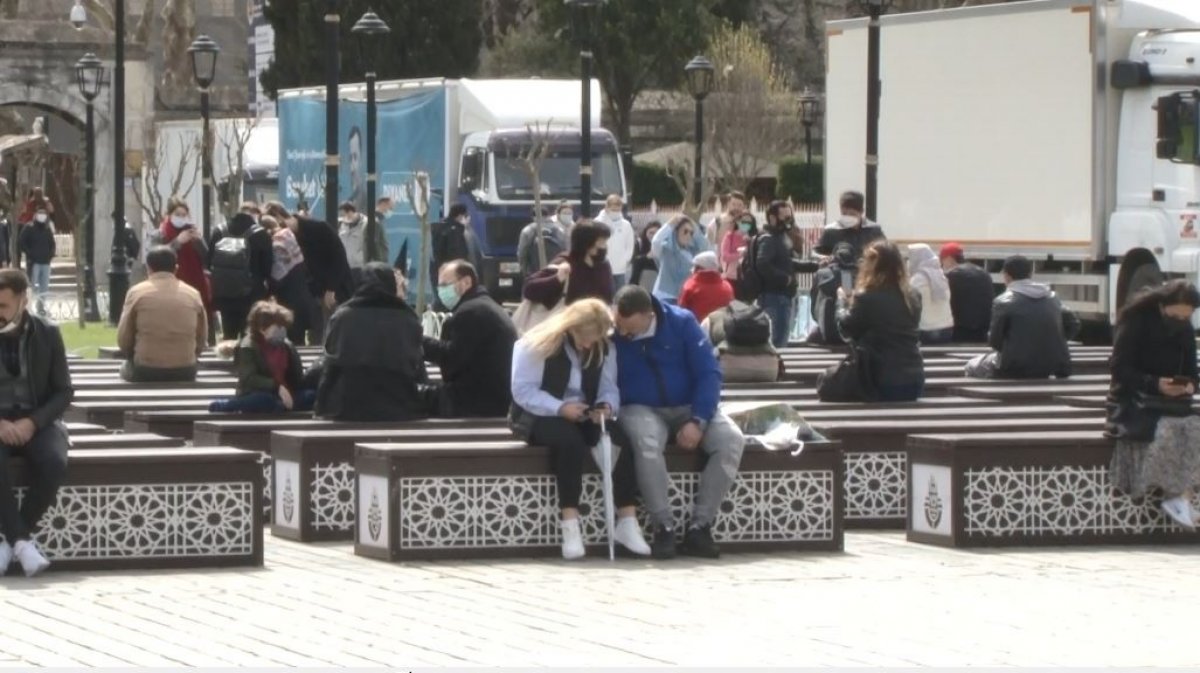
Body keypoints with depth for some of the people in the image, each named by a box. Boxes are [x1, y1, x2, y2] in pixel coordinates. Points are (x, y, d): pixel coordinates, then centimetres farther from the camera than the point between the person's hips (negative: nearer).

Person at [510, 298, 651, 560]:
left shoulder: (604, 349, 3)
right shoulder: (538, 345, -13)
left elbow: (609, 389, 4)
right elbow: (522, 391, -16)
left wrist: (607, 406, -20)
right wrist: (560, 408, -28)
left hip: (583, 417, 5)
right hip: (539, 416, -5)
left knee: (620, 440, -25)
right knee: (571, 441, -39)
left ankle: (627, 523, -25)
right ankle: (570, 526, -38)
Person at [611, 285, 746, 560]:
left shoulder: (681, 323, -9)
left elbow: (709, 373, -9)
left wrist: (698, 421, -20)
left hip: (688, 408, 2)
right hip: (641, 410, -2)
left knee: (732, 440, -26)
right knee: (646, 442, -39)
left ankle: (700, 527, -22)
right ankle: (664, 527, -29)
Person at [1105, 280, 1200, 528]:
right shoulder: (1135, 322, -8)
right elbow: (1119, 368, -13)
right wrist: (1154, 384, -25)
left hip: (1172, 401, 5)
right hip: (1134, 402, -5)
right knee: (1168, 430, -33)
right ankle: (1176, 496, -22)